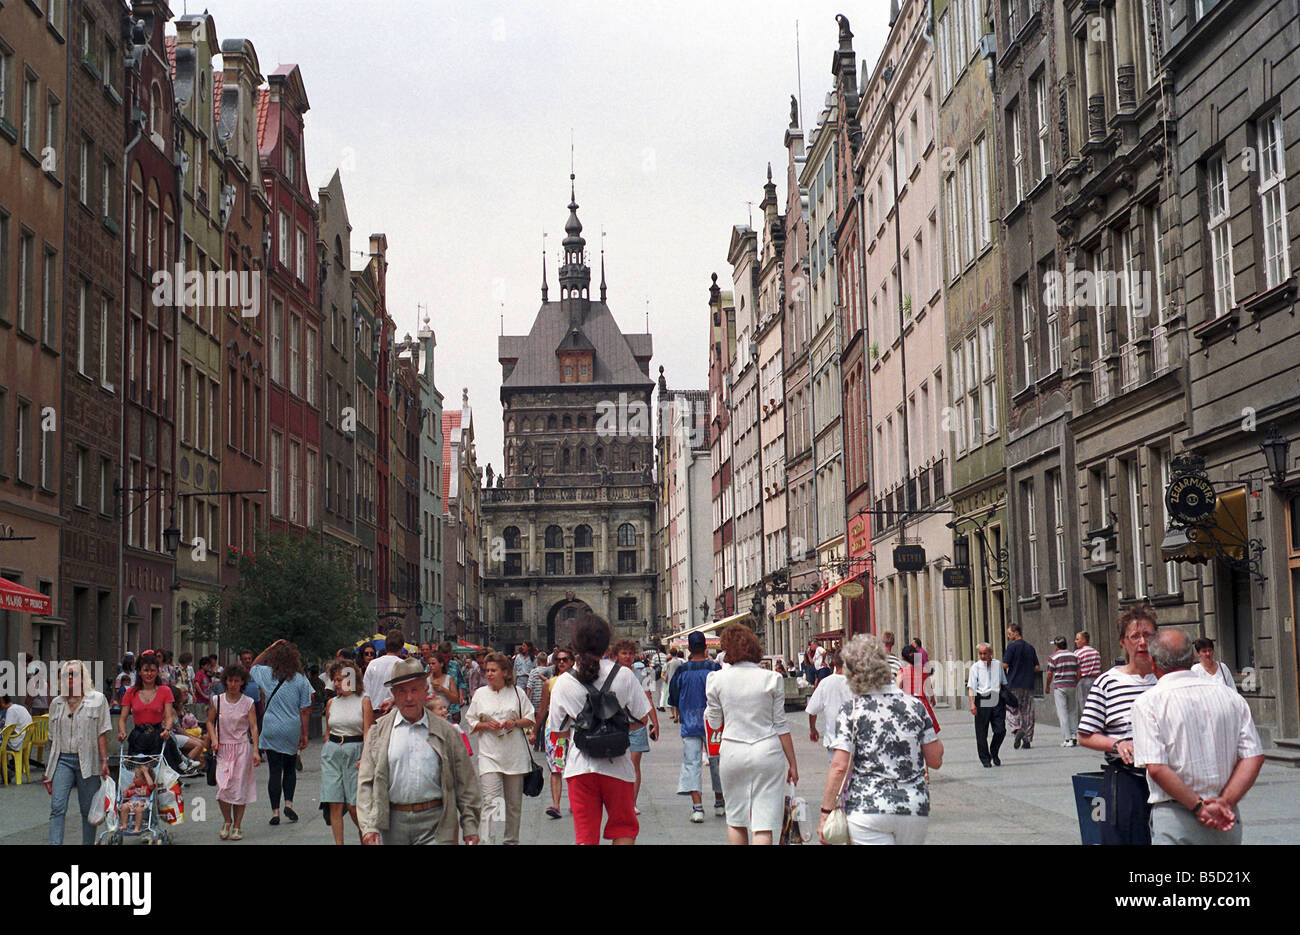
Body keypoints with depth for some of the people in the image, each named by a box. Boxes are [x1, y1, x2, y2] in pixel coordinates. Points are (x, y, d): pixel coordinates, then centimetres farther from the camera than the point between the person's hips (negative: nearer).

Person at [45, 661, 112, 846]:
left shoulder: (97, 699, 2)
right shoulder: (57, 703, 13)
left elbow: (102, 733, -2)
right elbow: (53, 737, 18)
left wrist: (104, 761, -7)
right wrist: (50, 764, 17)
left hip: (87, 761, -2)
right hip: (62, 760, 2)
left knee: (88, 808, 4)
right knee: (57, 806, -11)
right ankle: (55, 844, -17)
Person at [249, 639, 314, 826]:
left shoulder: (265, 673, -2)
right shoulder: (300, 680, -4)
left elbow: (252, 667, 23)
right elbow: (304, 711, -2)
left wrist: (269, 648, 17)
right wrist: (304, 735, 6)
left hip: (271, 730, 0)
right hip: (292, 730, 0)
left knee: (275, 770, 2)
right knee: (290, 768, 17)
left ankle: (275, 812, 1)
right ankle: (289, 803, 6)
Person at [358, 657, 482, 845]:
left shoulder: (445, 731, 6)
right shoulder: (378, 732, 7)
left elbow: (465, 782, 8)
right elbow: (366, 783, 5)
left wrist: (470, 827, 4)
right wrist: (368, 827, -6)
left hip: (434, 823, -1)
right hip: (393, 823, 2)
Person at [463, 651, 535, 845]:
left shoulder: (516, 691, 5)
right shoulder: (480, 694, 6)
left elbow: (530, 718, 9)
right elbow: (470, 721, 10)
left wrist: (515, 723, -11)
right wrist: (485, 725, -9)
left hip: (514, 754, 1)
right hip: (489, 754, -1)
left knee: (514, 803, 9)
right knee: (491, 801, -14)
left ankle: (511, 840, 22)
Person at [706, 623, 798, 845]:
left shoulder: (717, 680, -2)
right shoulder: (771, 679, -4)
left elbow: (713, 723, 5)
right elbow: (781, 725, 0)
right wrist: (792, 762, 7)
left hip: (732, 752, 1)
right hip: (767, 752, -1)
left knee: (735, 820, 17)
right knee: (764, 824, -1)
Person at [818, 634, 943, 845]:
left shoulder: (850, 711, -4)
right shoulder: (915, 706, 3)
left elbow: (840, 767, -10)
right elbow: (935, 760, 8)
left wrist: (826, 812, -4)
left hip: (868, 810, -3)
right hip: (915, 808, 3)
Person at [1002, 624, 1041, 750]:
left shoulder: (1012, 646, -6)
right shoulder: (1030, 648, 12)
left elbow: (1004, 665, -12)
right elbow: (1037, 667, 11)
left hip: (1014, 684, -5)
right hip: (1028, 685, 5)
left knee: (1011, 710, -1)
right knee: (1027, 712, 7)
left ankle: (1017, 730, -25)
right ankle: (1028, 740, 5)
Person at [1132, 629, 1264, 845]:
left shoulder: (1147, 703, -6)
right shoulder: (1230, 697, 8)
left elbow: (1156, 768, -16)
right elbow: (1254, 757, 1)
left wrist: (1199, 807, -11)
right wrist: (1225, 802, -5)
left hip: (1175, 819, -4)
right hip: (1228, 823, 4)